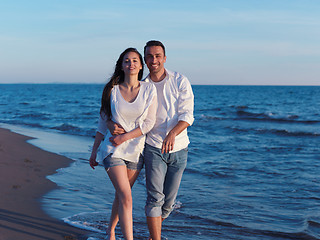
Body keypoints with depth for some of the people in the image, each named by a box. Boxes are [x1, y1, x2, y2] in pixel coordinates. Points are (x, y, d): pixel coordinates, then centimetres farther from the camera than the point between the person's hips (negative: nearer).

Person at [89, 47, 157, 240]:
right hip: (113, 149, -2)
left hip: (136, 150, 2)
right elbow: (103, 123, 6)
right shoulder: (112, 90, -2)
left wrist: (124, 137, -15)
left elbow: (149, 123, -7)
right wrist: (94, 151, 10)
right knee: (126, 197, -13)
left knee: (121, 195, 14)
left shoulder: (149, 90, -2)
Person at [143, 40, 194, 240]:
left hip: (178, 149, 1)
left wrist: (172, 133, -31)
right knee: (155, 198, -12)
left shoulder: (180, 81, -3)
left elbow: (187, 115, -12)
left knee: (169, 201, 10)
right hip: (154, 148, -1)